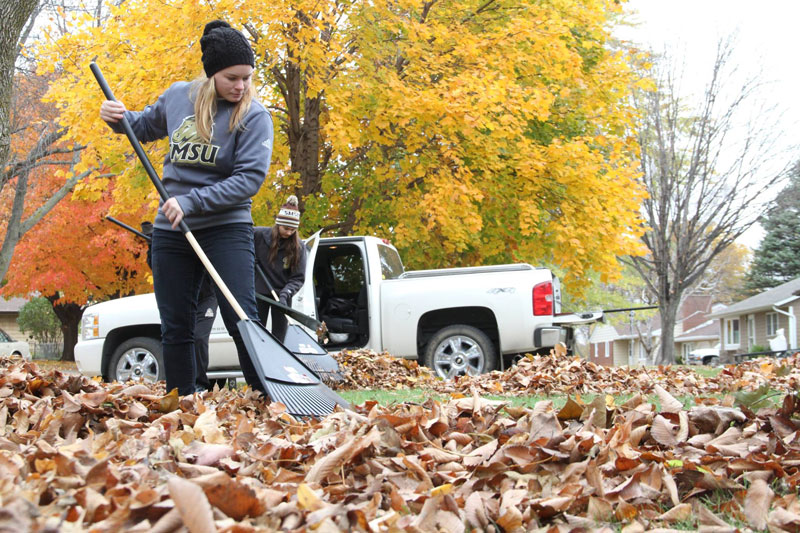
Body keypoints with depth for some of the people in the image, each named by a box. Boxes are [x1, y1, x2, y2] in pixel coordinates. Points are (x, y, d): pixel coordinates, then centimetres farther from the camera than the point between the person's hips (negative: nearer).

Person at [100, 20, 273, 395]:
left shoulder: (253, 116, -9)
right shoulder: (178, 97, 5)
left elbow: (250, 177, -19)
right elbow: (148, 126, 26)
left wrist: (191, 202, -24)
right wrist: (120, 119, 4)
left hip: (226, 228, -4)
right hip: (170, 231, 5)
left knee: (242, 320, -13)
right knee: (175, 327, 8)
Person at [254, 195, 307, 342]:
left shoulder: (298, 247, -11)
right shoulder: (258, 234, -13)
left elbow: (298, 278, -11)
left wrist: (285, 294, -26)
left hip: (282, 294, 0)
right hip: (259, 292, 0)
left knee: (279, 338, 2)